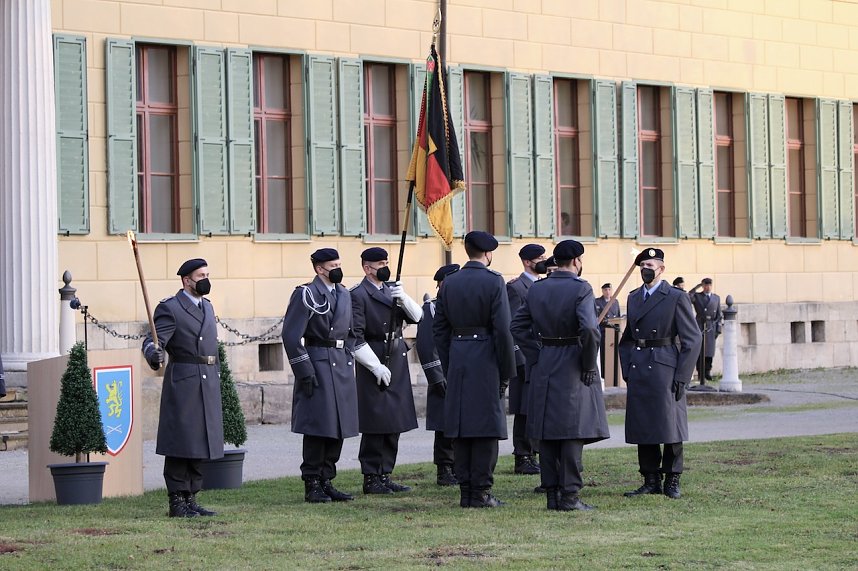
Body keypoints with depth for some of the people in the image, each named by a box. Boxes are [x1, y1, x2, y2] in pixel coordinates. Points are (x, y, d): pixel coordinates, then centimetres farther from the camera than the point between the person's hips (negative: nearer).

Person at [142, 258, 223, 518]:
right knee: (180, 444, -6)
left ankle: (190, 499, 14)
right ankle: (177, 501, -3)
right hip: (183, 383, -8)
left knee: (200, 444, 8)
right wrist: (154, 355, -38)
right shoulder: (170, 308, -7)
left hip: (208, 384, 8)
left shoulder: (207, 307, 18)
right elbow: (152, 341, -16)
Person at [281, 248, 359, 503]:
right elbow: (291, 336, -13)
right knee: (318, 429, -5)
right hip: (318, 367, -8)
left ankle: (326, 482, 15)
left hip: (341, 366, 8)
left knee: (339, 428, 8)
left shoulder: (343, 294, 15)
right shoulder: (306, 295, -9)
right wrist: (305, 373, -16)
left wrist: (349, 363, 15)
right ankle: (312, 485, 1)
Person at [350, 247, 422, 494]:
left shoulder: (392, 290, 15)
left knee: (394, 425, 10)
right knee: (376, 425, -6)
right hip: (374, 365, -8)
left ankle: (385, 476, 17)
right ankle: (371, 479, 0)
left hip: (397, 363, 8)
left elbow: (417, 317, 7)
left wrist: (403, 299, -12)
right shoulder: (357, 295, -8)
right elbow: (355, 337, -14)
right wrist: (376, 367, -18)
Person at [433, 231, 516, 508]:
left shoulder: (449, 283, 7)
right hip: (486, 361, -5)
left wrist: (448, 368, 15)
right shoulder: (494, 282, -8)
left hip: (457, 360, 5)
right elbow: (503, 329, -12)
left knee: (461, 426, 8)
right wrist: (507, 371, -5)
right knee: (486, 425, -1)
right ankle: (481, 492, -3)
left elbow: (439, 328, 9)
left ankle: (466, 491, 10)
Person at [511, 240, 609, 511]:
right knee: (574, 432, -3)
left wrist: (536, 356, 8)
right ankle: (569, 495, -5)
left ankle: (552, 494, 10)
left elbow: (518, 326, 7)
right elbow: (589, 329, -23)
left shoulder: (536, 289, 7)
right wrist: (588, 364, -12)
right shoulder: (580, 289, -11)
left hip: (544, 367, 6)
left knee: (547, 432, 8)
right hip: (572, 366, -6)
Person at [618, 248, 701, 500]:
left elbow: (692, 339, -6)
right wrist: (626, 370, 10)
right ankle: (651, 481, 13)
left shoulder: (676, 298, -3)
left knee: (670, 425, -3)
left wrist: (682, 377, -11)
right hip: (638, 372, 6)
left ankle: (672, 481, 6)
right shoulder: (634, 298, 15)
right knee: (642, 427, 6)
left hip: (665, 369, -6)